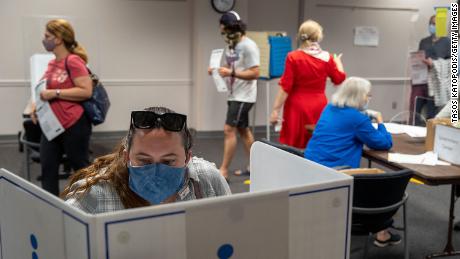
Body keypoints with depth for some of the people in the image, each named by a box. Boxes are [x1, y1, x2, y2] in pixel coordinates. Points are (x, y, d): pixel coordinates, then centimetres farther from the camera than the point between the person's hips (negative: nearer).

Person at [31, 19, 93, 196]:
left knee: (81, 168, 7)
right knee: (47, 169, 9)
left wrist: (55, 93, -20)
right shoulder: (52, 63, 12)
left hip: (73, 125, -8)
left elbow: (86, 91, -20)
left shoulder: (73, 61, -13)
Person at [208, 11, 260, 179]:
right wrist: (217, 71, -2)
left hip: (243, 97, -10)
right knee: (243, 130, 13)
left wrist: (231, 73, -28)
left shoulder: (249, 46, -16)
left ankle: (223, 170, -7)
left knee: (229, 130, -11)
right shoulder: (231, 46, 12)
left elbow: (255, 73, -21)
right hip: (233, 95, 10)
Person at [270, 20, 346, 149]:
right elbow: (339, 79, 15)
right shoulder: (327, 57, -1)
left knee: (293, 147, 4)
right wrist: (337, 61, 33)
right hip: (319, 107, 3)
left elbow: (285, 87, -12)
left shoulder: (293, 57, -10)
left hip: (297, 107, -3)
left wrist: (276, 109, -7)